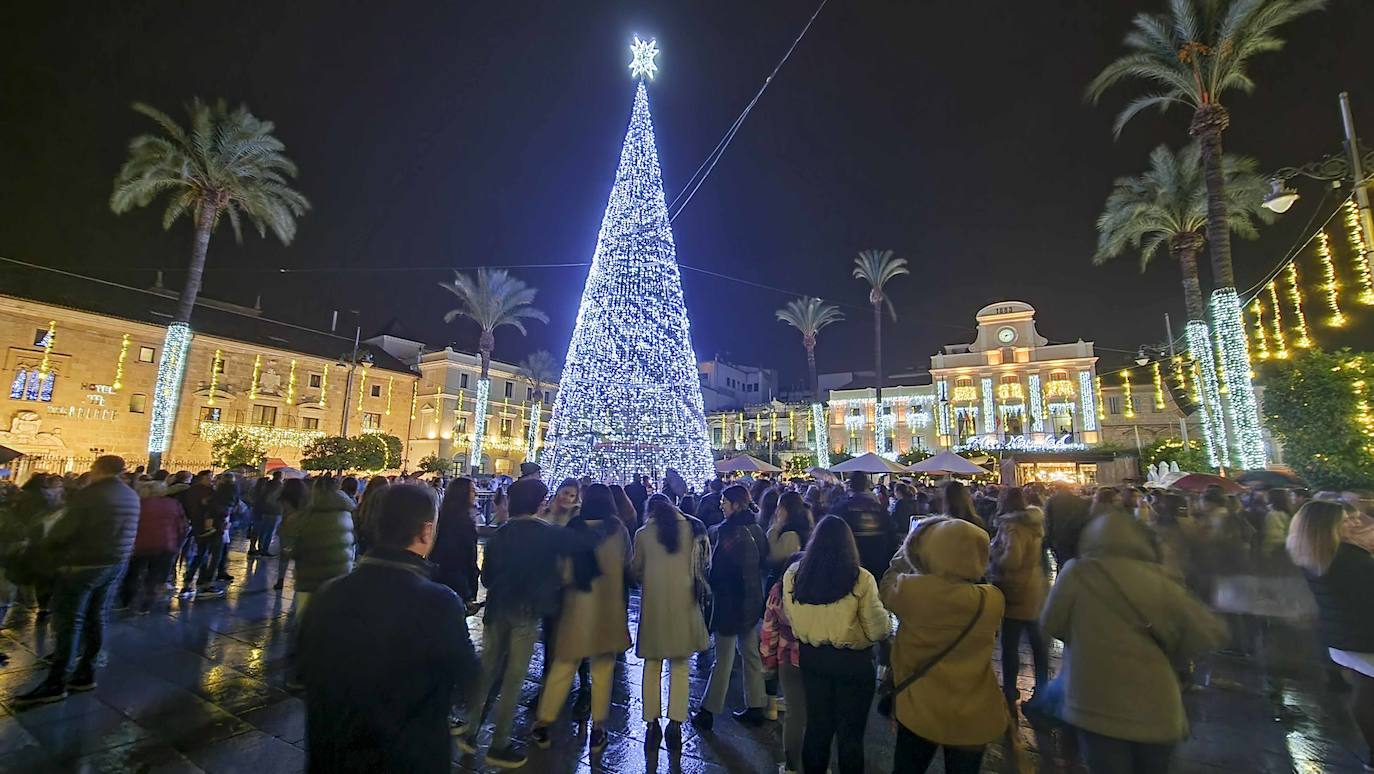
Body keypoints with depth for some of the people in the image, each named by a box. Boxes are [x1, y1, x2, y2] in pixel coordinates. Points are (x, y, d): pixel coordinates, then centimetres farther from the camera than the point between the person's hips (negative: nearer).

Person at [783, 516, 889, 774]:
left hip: (811, 657, 3)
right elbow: (878, 631, -14)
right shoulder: (861, 579, -21)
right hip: (853, 661, -3)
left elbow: (788, 619, 1)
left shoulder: (793, 575, -12)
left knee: (817, 725, 23)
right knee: (850, 732, 18)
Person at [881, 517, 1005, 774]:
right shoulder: (993, 599, -19)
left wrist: (908, 547, 11)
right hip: (974, 718, 2)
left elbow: (888, 583, -1)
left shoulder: (910, 590, -26)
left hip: (918, 712, -1)